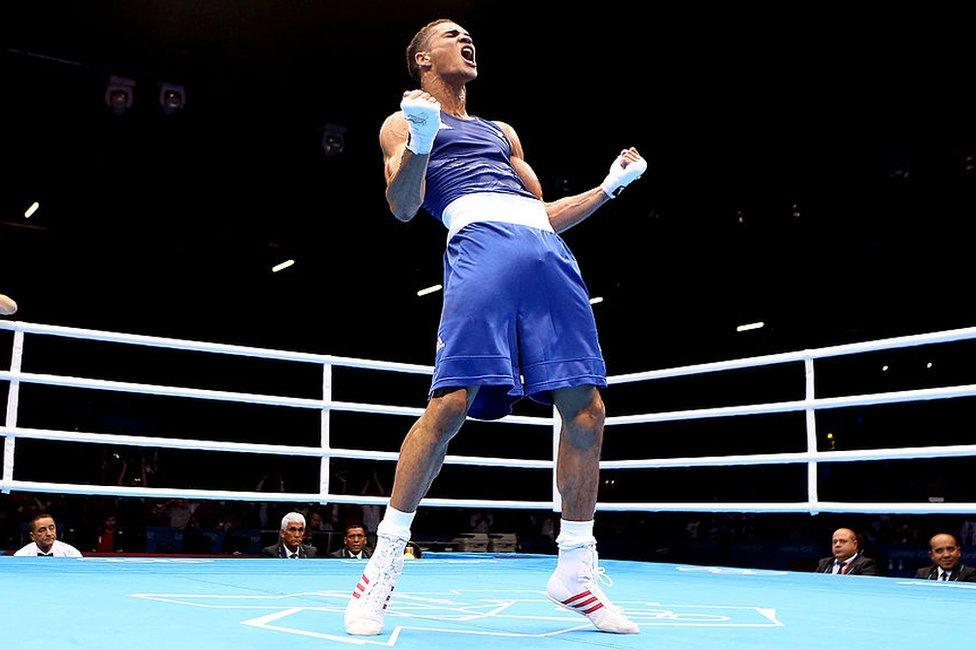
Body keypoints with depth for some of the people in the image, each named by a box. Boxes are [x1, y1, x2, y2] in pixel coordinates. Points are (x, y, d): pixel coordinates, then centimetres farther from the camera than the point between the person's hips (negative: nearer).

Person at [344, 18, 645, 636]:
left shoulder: (502, 133, 36)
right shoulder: (406, 122, 20)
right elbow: (403, 207, 3)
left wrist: (610, 186, 27)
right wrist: (420, 142, -13)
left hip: (550, 253, 5)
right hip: (481, 239, -5)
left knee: (585, 410, -4)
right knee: (450, 403, -20)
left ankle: (576, 572, 7)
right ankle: (386, 560, -6)